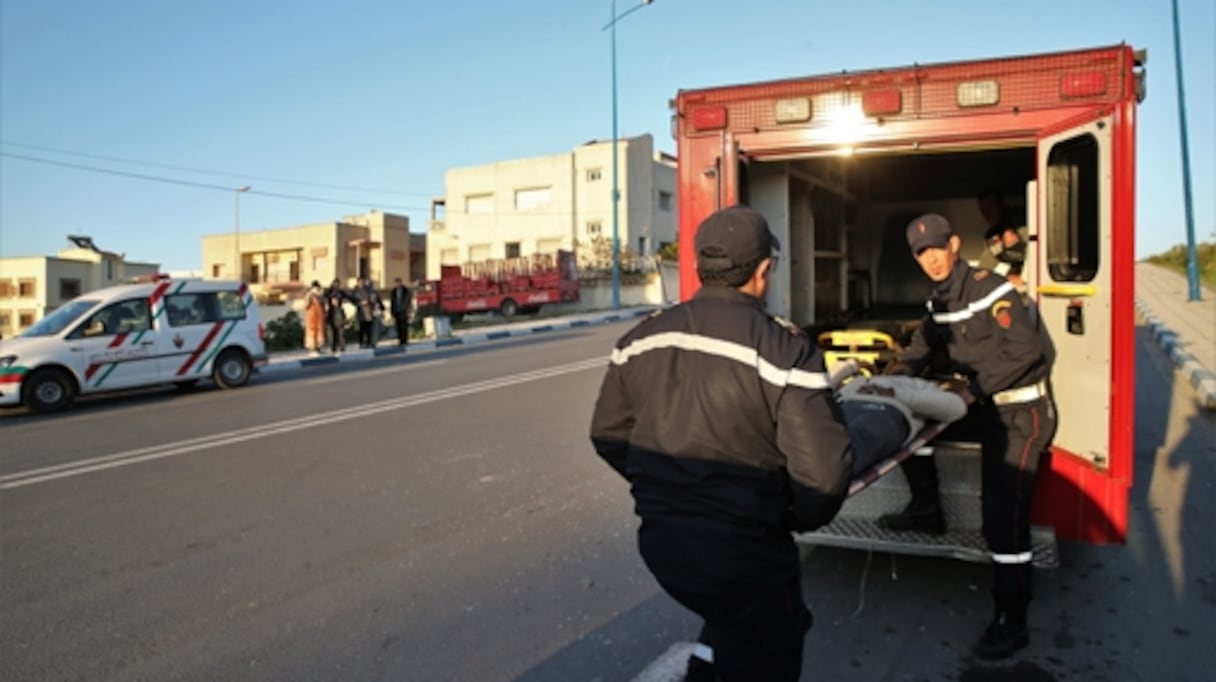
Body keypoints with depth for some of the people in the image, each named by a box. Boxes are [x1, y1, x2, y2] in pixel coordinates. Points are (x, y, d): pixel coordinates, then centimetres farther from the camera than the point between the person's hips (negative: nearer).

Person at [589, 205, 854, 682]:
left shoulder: (640, 340, -1)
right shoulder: (785, 350, -18)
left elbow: (608, 434, 7)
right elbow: (824, 471, -20)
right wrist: (797, 519, 0)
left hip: (660, 540, 6)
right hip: (743, 552, -5)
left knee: (730, 623, 33)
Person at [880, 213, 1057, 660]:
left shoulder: (989, 289, -18)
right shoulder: (939, 301, 8)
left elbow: (1026, 350, -25)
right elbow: (920, 350, 13)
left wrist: (973, 388, -24)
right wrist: (889, 381, -4)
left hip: (1021, 411, -8)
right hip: (986, 405, 8)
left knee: (1003, 517, -10)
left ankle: (1011, 623, 2)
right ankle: (927, 510, 23)